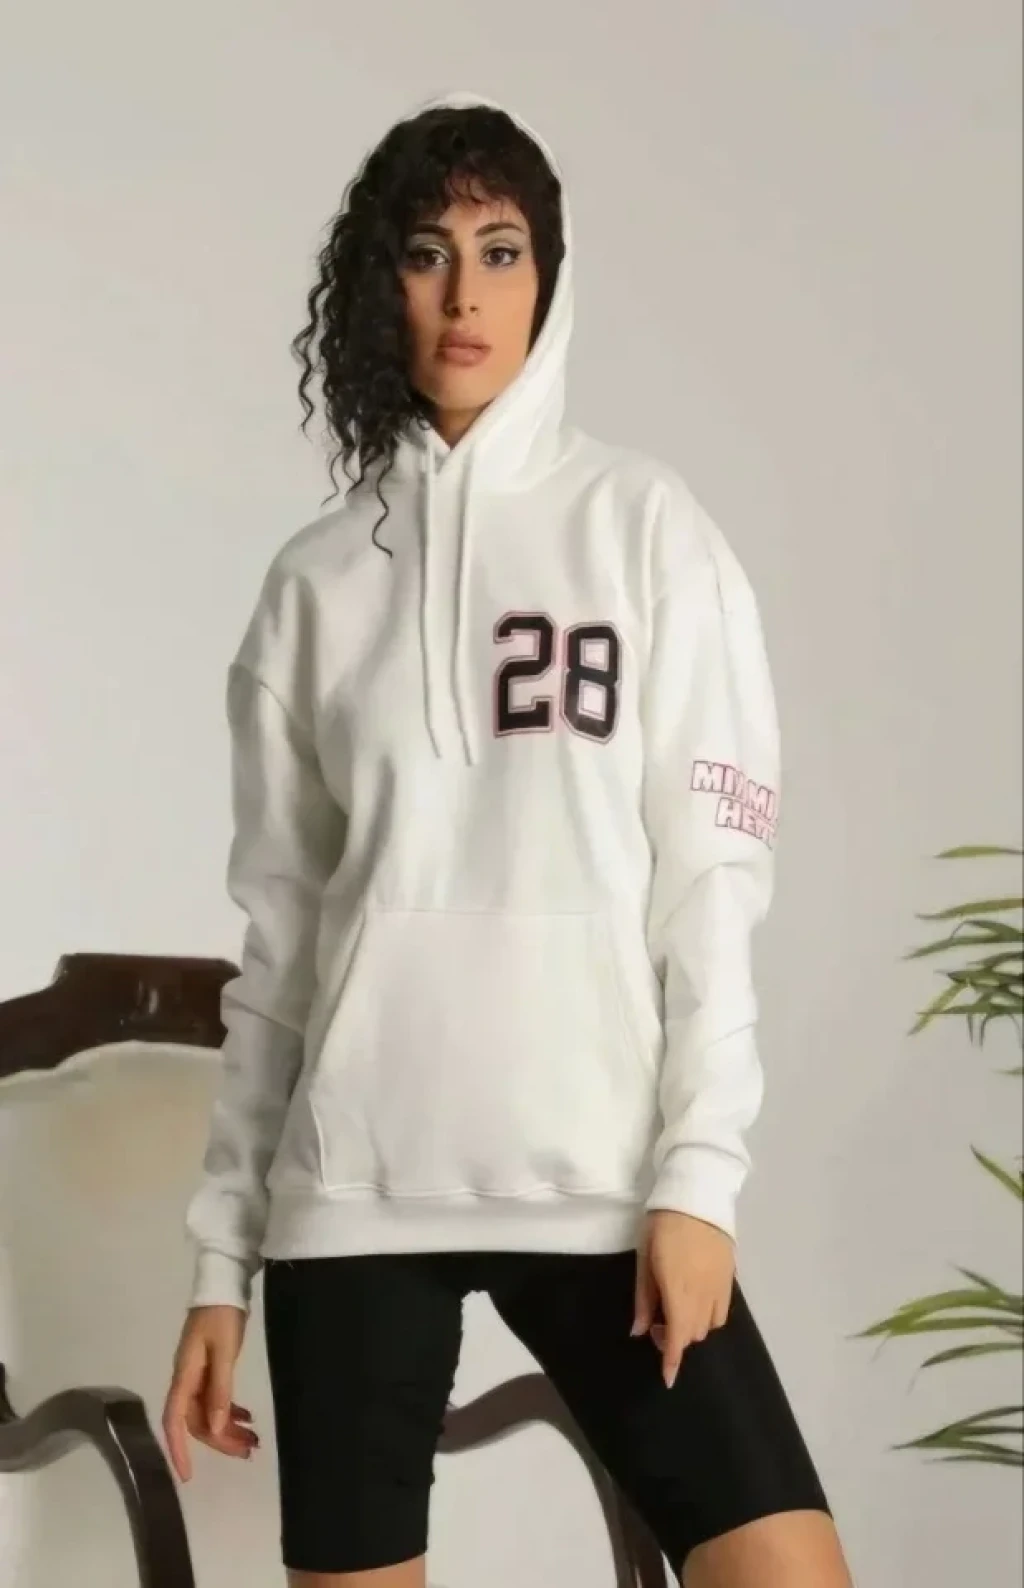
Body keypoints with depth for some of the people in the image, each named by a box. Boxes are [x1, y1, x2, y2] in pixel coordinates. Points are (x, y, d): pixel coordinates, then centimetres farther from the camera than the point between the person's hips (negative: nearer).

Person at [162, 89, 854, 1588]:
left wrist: (697, 1171, -10)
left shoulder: (641, 523, 5)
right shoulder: (317, 579, 10)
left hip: (600, 1173, -1)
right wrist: (223, 1251, 8)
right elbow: (277, 926, 11)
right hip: (356, 1183, 2)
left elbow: (710, 872, 0)